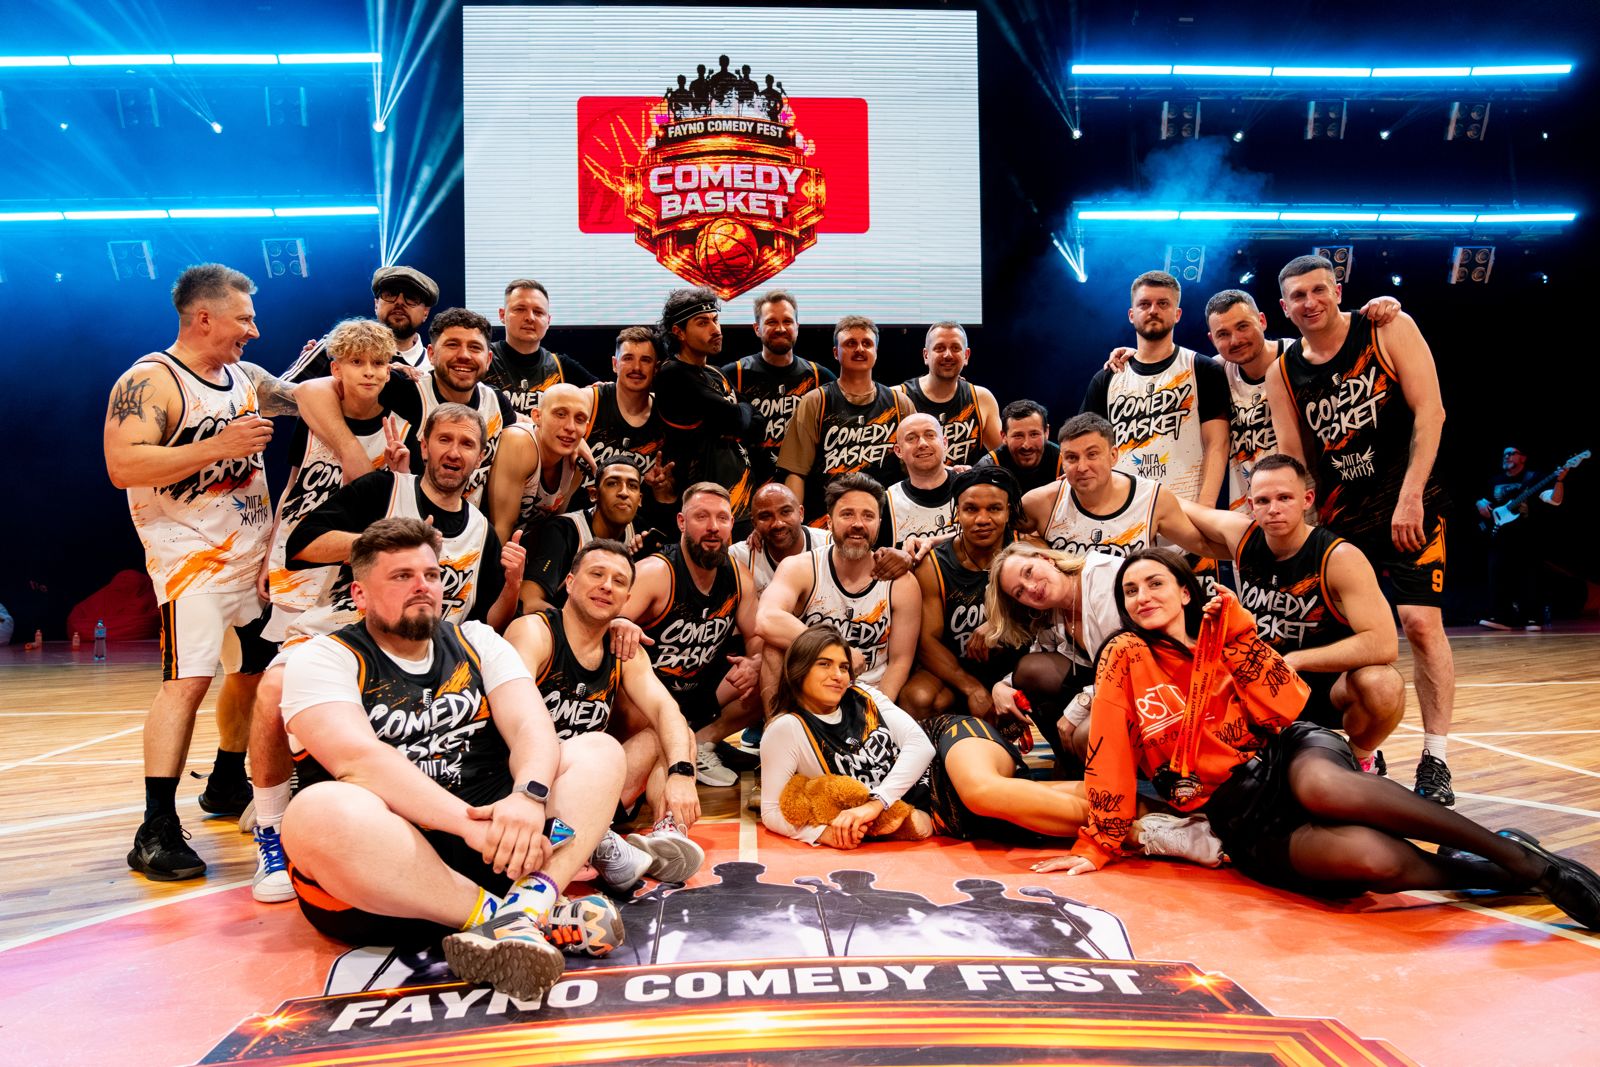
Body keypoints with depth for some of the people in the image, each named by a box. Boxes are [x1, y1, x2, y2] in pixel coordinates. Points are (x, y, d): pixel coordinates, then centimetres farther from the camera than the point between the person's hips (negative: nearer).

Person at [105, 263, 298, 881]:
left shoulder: (246, 379, 11)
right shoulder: (149, 381, -12)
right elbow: (122, 466, -21)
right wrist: (217, 446, -25)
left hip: (254, 550, 8)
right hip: (192, 553, -8)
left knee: (254, 670, 15)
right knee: (188, 680, -15)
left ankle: (227, 785, 33)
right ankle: (156, 832, -11)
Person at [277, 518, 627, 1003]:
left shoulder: (476, 642, 13)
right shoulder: (323, 658, 1)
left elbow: (531, 726, -2)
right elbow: (359, 758, -18)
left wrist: (529, 796, -26)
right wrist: (468, 821, -30)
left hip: (484, 843, 5)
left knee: (599, 751, -7)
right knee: (320, 811, -35)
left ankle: (527, 907, -34)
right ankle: (522, 914, -31)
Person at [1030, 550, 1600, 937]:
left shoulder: (1220, 639, 10)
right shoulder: (1126, 657, 2)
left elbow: (1285, 709, -3)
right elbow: (1110, 757, 0)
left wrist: (1238, 633, -7)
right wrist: (1099, 846, -1)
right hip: (1236, 813, -2)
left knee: (1320, 784, -38)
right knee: (1370, 857, -34)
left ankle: (1518, 853, -24)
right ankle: (1502, 873, -10)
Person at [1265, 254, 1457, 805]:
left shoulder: (1389, 329, -5)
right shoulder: (1282, 374, 4)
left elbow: (1429, 410, -11)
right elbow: (1291, 461, 5)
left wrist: (1409, 496, -19)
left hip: (1407, 509, -4)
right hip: (1337, 519, 4)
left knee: (1420, 622, -13)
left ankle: (1435, 760, -1)